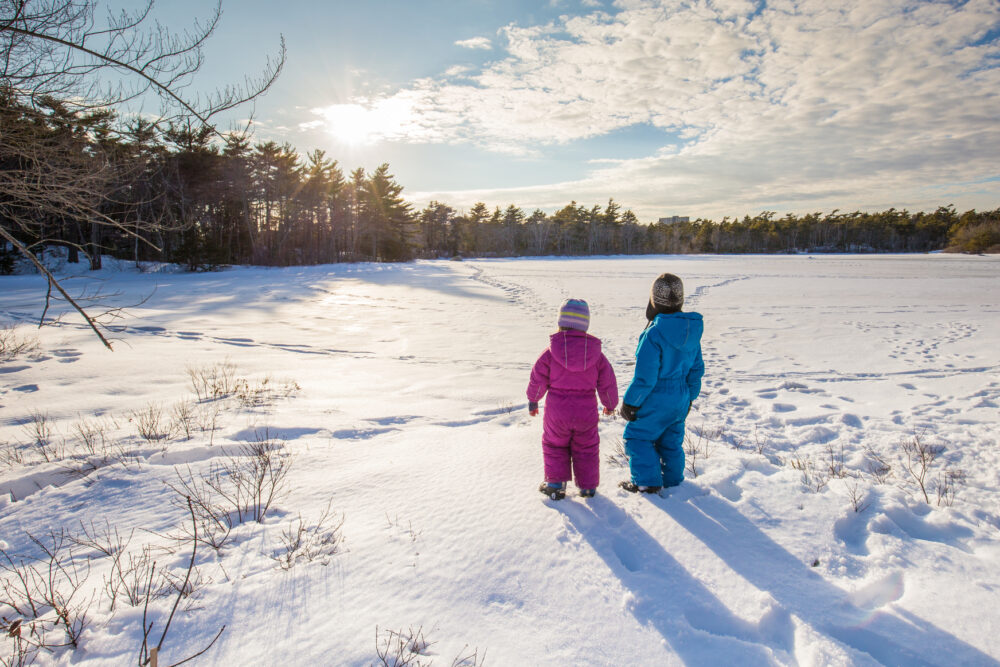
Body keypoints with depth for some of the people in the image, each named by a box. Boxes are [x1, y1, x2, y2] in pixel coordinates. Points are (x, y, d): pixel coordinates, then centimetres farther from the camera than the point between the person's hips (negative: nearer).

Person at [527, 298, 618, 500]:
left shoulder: (551, 352, -11)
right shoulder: (596, 353, -5)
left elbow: (538, 379, -4)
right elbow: (607, 383, 2)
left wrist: (533, 400, 13)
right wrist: (610, 404, 20)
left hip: (557, 410, -1)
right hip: (586, 411, 2)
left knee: (554, 446, 18)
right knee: (586, 448, 19)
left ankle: (555, 484, 17)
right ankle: (588, 486, 25)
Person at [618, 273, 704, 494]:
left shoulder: (654, 333, -25)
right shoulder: (691, 330, -1)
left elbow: (645, 377, -23)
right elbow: (697, 369, 9)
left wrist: (630, 403, -10)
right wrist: (689, 397, 22)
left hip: (656, 400, -7)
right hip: (681, 399, 7)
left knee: (637, 436, 9)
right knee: (671, 440, 21)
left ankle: (647, 481, 12)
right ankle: (673, 480, 34)